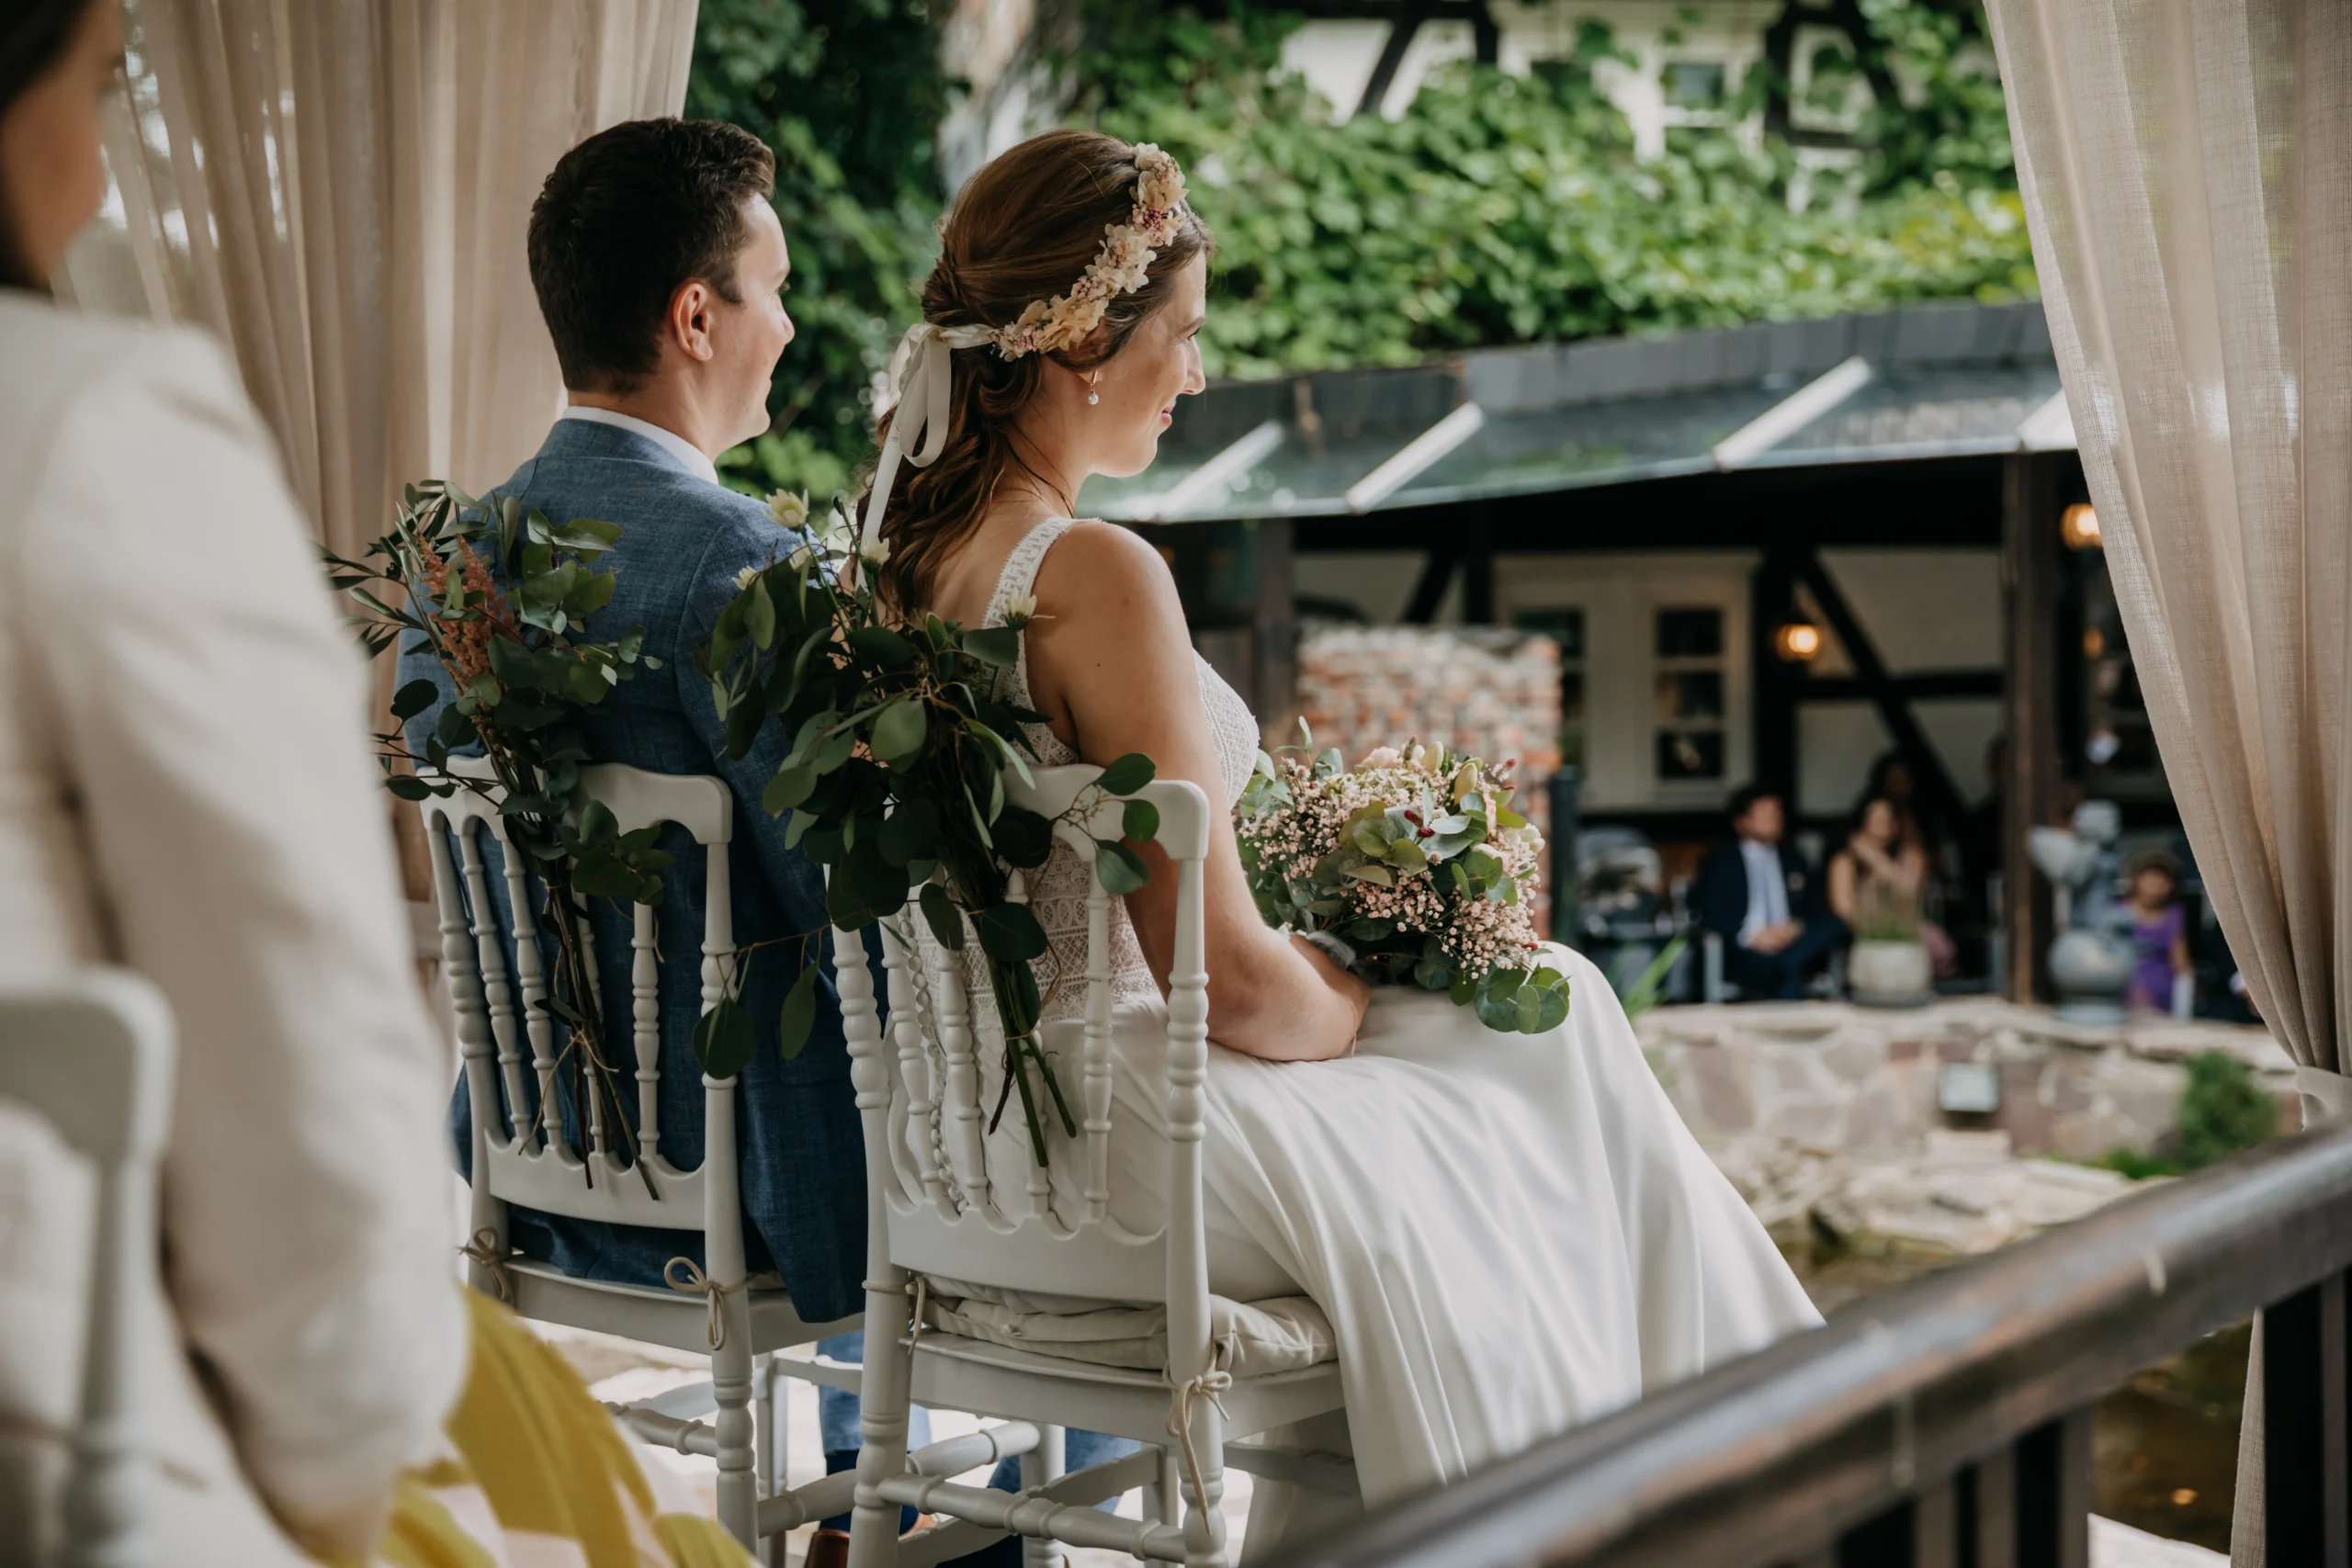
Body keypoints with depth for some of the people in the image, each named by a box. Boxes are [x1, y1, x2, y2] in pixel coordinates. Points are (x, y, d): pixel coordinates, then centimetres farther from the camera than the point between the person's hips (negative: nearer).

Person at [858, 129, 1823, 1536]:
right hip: (1112, 1130, -8)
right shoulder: (1094, 575, -23)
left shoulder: (896, 548, 4)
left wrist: (1326, 991, 15)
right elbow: (1229, 980, -22)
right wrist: (1365, 1006, 0)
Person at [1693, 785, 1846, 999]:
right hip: (1742, 953, -4)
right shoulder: (1719, 861, 11)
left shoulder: (1793, 858, 24)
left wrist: (1797, 927, -6)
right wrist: (1751, 936, -16)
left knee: (1834, 925, -28)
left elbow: (1815, 907, 18)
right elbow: (1708, 913, -1)